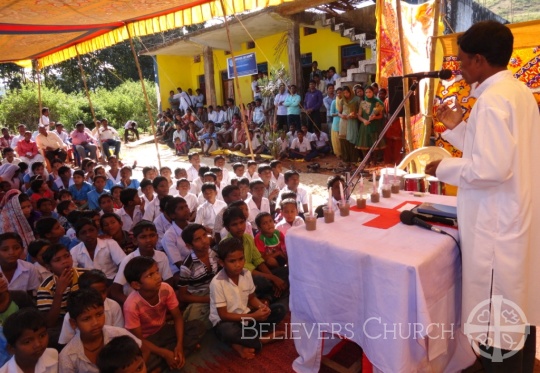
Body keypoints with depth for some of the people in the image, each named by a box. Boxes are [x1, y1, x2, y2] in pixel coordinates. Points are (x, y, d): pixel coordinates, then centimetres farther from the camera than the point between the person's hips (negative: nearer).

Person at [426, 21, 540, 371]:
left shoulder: (493, 99, -19)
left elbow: (491, 168, -26)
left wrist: (444, 167, -13)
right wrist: (458, 127, 13)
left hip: (496, 226, -10)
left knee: (497, 325, 4)